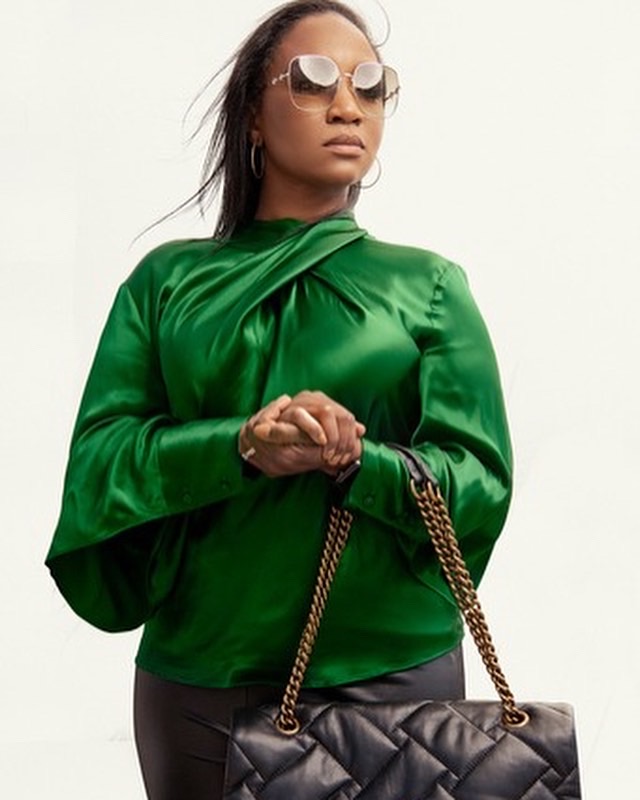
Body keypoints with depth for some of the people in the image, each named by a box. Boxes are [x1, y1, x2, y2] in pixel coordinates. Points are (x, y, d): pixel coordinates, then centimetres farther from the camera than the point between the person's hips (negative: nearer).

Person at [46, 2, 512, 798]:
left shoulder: (429, 283, 5)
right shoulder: (169, 278, 6)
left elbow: (481, 480, -2)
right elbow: (100, 456, -3)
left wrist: (358, 461, -22)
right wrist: (241, 447, -22)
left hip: (395, 669, 0)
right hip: (194, 674, 1)